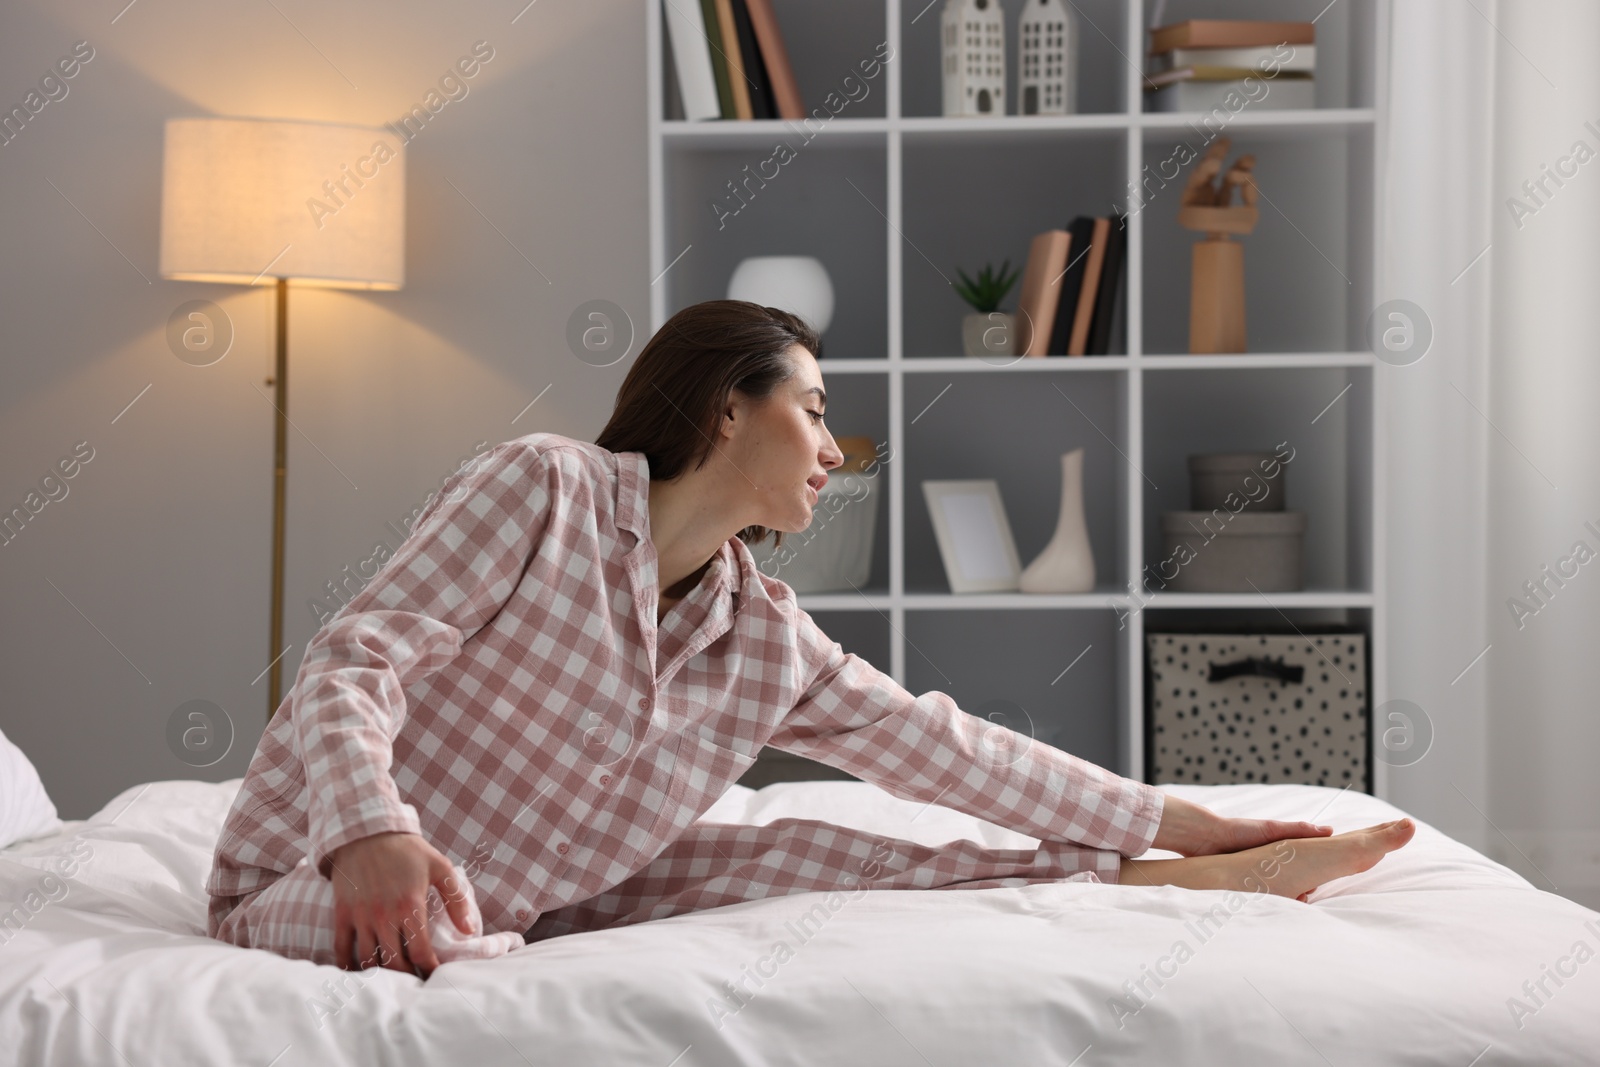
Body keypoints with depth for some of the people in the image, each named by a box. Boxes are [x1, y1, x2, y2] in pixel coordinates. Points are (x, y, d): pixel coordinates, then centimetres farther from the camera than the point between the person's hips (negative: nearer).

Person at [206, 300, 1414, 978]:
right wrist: (371, 832, -39)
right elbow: (357, 658, -20)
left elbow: (942, 745, 9)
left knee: (799, 853, -7)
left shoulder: (769, 640, 4)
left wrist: (1172, 818, 11)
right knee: (429, 941, -40)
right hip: (318, 877, -5)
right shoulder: (544, 487, -13)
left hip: (539, 907, 5)